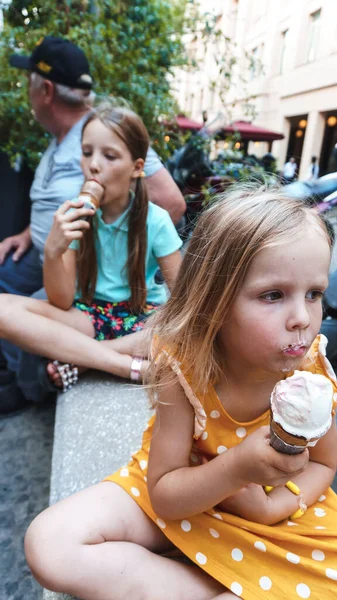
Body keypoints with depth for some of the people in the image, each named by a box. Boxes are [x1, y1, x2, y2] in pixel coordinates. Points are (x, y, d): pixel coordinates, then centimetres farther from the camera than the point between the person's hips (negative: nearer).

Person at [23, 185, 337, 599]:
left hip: (273, 505, 2)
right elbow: (162, 496, -19)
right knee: (50, 543, -17)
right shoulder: (183, 367, -28)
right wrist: (236, 468, -37)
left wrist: (273, 505, -21)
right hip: (177, 495, 0)